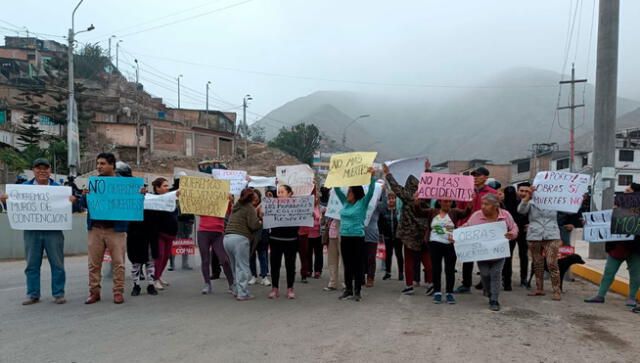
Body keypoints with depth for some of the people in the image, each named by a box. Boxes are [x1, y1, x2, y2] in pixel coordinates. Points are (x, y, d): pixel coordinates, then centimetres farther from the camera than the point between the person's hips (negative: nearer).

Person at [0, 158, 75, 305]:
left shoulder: (58, 188, 6)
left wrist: (73, 201, -19)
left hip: (53, 231, -1)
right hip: (31, 232, 1)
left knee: (57, 264, 1)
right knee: (32, 265, 7)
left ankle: (58, 294, 8)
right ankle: (33, 294, 16)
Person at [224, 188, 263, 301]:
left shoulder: (236, 207, 21)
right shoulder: (250, 207, -4)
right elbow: (253, 225, -14)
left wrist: (257, 214, 12)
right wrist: (260, 217, 3)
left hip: (227, 237, 8)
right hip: (240, 238, -8)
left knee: (235, 266, 18)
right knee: (243, 267, -2)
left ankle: (236, 290, 23)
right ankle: (242, 293, -1)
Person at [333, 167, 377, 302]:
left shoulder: (362, 203, -3)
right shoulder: (345, 202, 11)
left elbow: (370, 191, -14)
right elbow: (337, 189, 19)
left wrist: (373, 177, -24)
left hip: (357, 238, -5)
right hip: (344, 237, 5)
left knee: (357, 265, 1)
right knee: (347, 265, 10)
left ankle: (357, 291, 8)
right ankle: (348, 290, 19)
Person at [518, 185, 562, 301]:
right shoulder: (531, 203, 5)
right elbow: (521, 210, -12)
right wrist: (528, 195, -20)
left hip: (552, 237, -1)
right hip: (534, 237, 1)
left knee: (552, 264, -11)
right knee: (537, 264, 9)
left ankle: (557, 291, -6)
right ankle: (539, 288, 20)